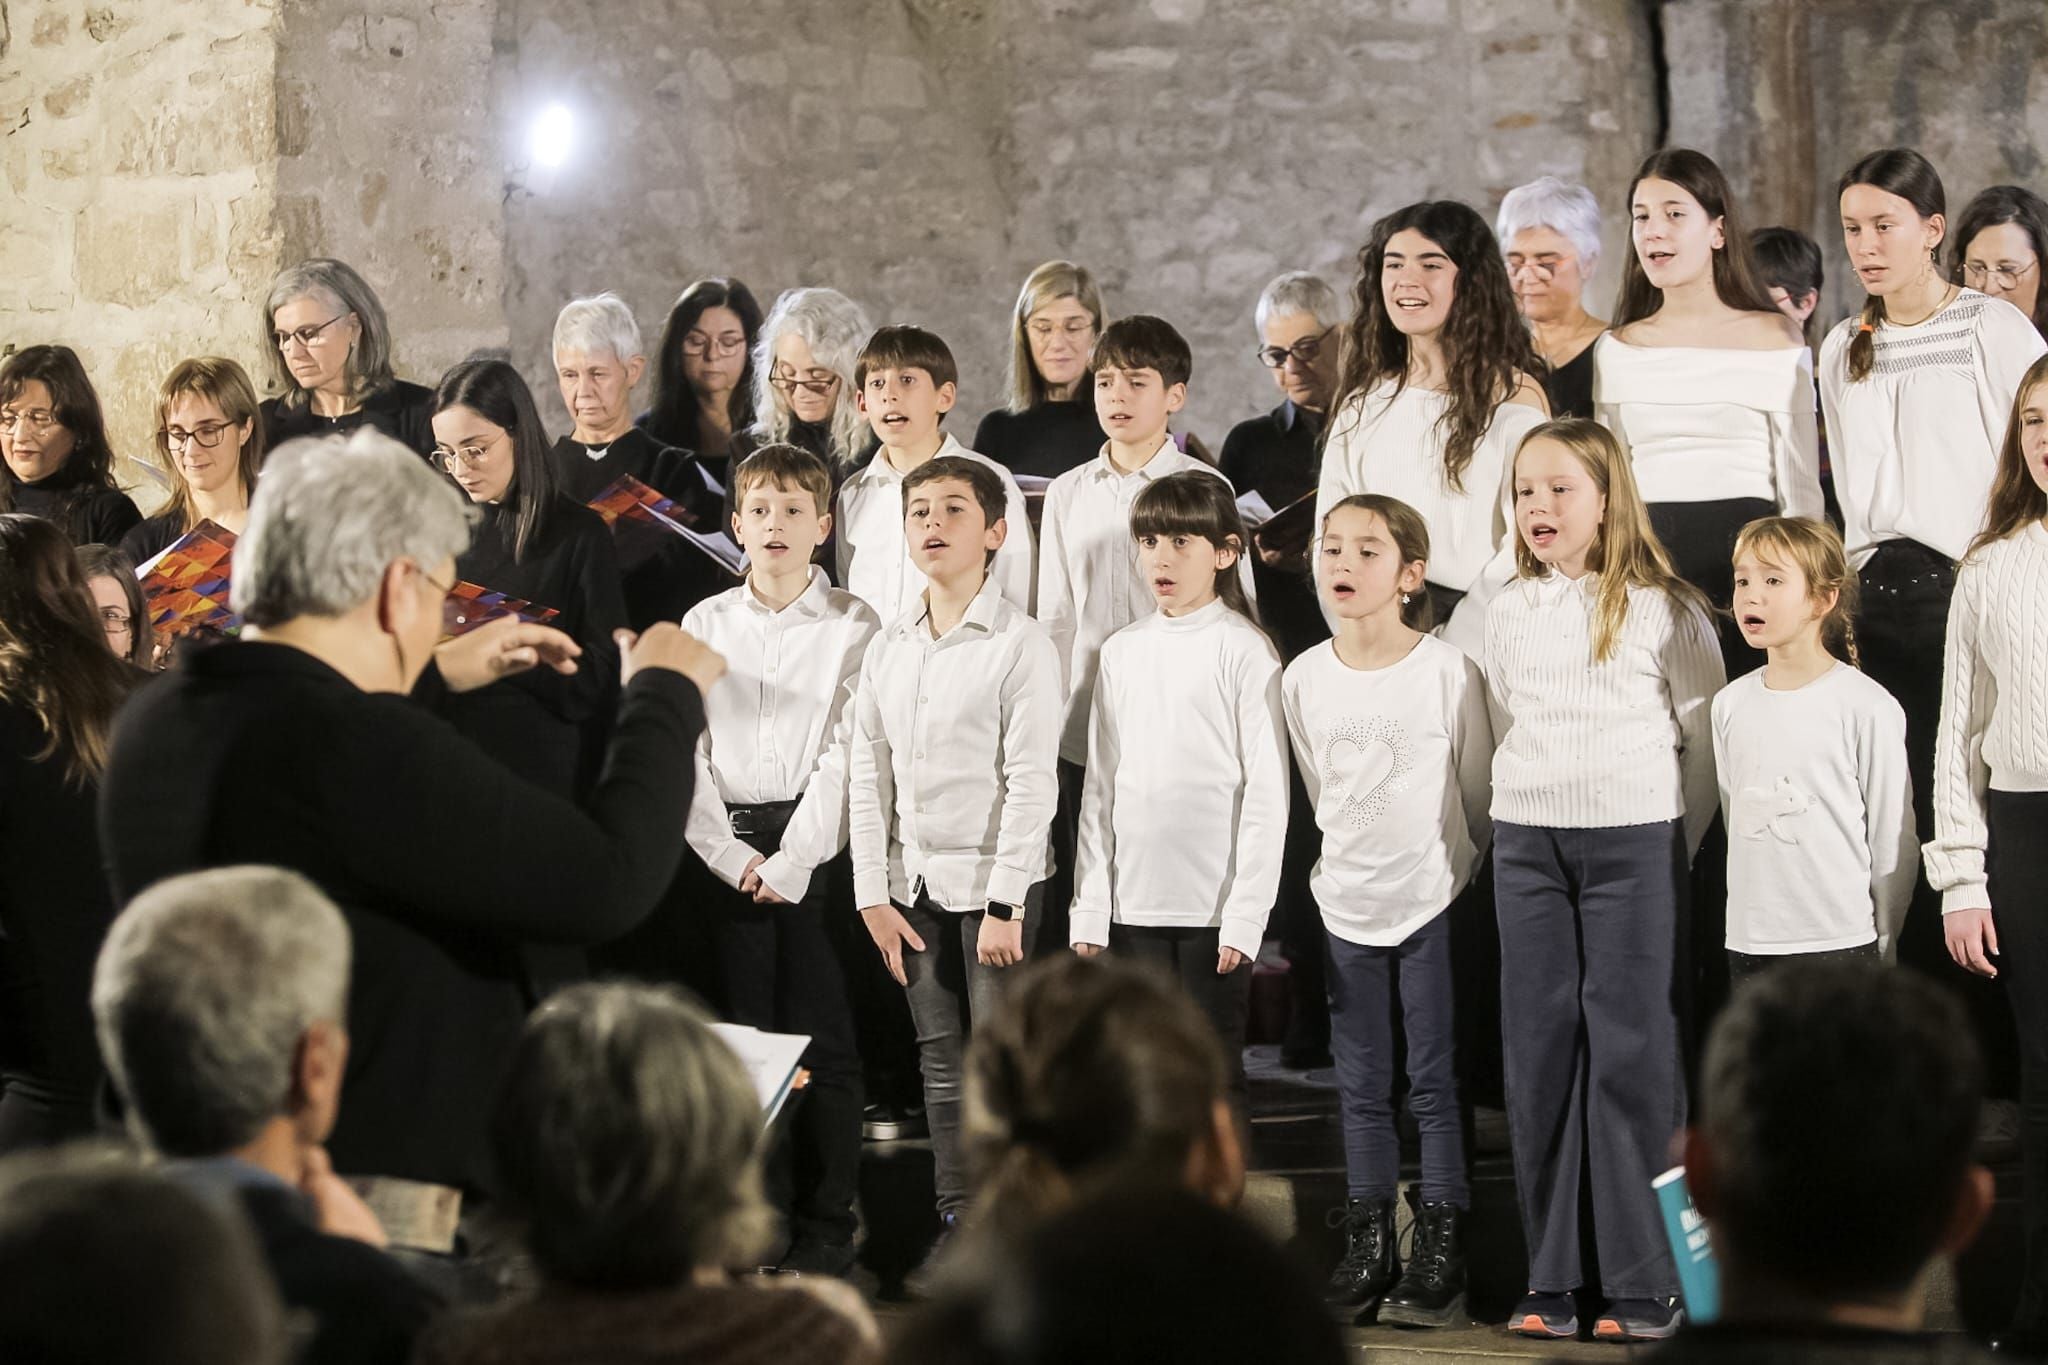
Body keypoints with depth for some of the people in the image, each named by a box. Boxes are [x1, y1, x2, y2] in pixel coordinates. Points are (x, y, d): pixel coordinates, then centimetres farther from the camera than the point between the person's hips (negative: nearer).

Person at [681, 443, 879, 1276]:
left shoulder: (853, 628, 1)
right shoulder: (706, 625, 10)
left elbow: (846, 755, -5)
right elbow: (685, 752, 6)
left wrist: (790, 861, -11)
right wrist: (731, 856, -5)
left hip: (817, 844, -3)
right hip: (729, 853, 3)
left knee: (822, 1039, -3)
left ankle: (825, 1229, 3)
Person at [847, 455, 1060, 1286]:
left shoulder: (1021, 647, -7)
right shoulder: (888, 651, 9)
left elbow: (1031, 783, -11)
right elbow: (868, 779, 10)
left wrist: (1005, 904, -15)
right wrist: (873, 895, 3)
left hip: (993, 885, -5)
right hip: (914, 888, 5)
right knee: (941, 1064, 8)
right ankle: (956, 1224, 15)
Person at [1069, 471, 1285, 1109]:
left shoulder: (1245, 651, -4)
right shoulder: (1122, 652, 10)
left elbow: (1266, 792, -6)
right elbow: (1099, 787, 11)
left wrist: (1246, 914, -11)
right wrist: (1088, 911, 5)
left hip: (1214, 906, -4)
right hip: (1134, 903, 4)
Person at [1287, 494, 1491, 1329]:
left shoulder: (1448, 671, -8)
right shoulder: (1303, 679, 2)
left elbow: (1479, 791, -1)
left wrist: (1453, 871, 4)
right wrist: (1344, 864, 14)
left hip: (1432, 901, -4)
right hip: (1346, 903, 4)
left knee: (1434, 1082, -1)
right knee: (1361, 1088, 8)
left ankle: (1440, 1254, 4)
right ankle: (1366, 1250, 15)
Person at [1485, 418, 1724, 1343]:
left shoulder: (1663, 609, -3)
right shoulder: (1511, 611, 9)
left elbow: (1707, 737, 0)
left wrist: (1672, 848, -1)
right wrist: (1523, 827, 12)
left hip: (1637, 842, -4)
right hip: (1527, 845, 4)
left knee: (1631, 1050, -5)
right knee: (1539, 1051, 4)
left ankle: (1645, 1286, -1)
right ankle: (1549, 1280, 8)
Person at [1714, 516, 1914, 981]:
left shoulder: (1867, 707, -7)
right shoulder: (1730, 704, 8)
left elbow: (1892, 838, -2)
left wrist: (1885, 944, 1)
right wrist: (1749, 917, 15)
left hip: (1842, 942, -5)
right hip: (1750, 942, 5)